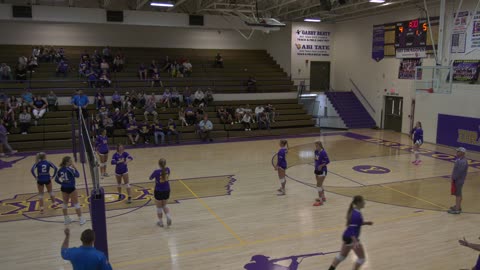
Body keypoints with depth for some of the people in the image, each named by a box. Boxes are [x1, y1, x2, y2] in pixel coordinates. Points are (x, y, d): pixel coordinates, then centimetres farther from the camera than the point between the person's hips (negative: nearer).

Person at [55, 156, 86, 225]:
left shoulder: (60, 170, -1)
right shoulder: (70, 169, -20)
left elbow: (56, 179, 3)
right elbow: (77, 175, -11)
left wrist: (63, 183, 13)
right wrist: (74, 167, -6)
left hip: (64, 188, 6)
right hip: (71, 188, -6)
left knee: (65, 203, 18)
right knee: (76, 203, 5)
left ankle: (67, 219, 27)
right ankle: (81, 219, 12)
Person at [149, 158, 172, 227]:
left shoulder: (156, 172, -22)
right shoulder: (167, 169, -9)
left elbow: (150, 178, -4)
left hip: (158, 191, -4)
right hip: (166, 191, 4)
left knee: (159, 207, 16)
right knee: (164, 205, 23)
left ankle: (160, 222, 26)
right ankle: (168, 216, 0)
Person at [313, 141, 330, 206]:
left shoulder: (323, 152, -20)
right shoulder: (316, 151, 3)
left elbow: (328, 161, -18)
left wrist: (321, 165, -24)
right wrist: (316, 167, 12)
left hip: (322, 171, -8)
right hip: (317, 170, 8)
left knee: (319, 185, -8)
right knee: (320, 184, 20)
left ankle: (320, 201, -2)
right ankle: (323, 197, 36)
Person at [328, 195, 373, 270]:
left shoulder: (355, 212, 4)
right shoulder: (356, 215, -25)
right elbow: (352, 230, -29)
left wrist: (366, 223, 12)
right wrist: (355, 242, -36)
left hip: (347, 236, 10)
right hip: (351, 238, -10)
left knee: (342, 255, 22)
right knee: (362, 258, 6)